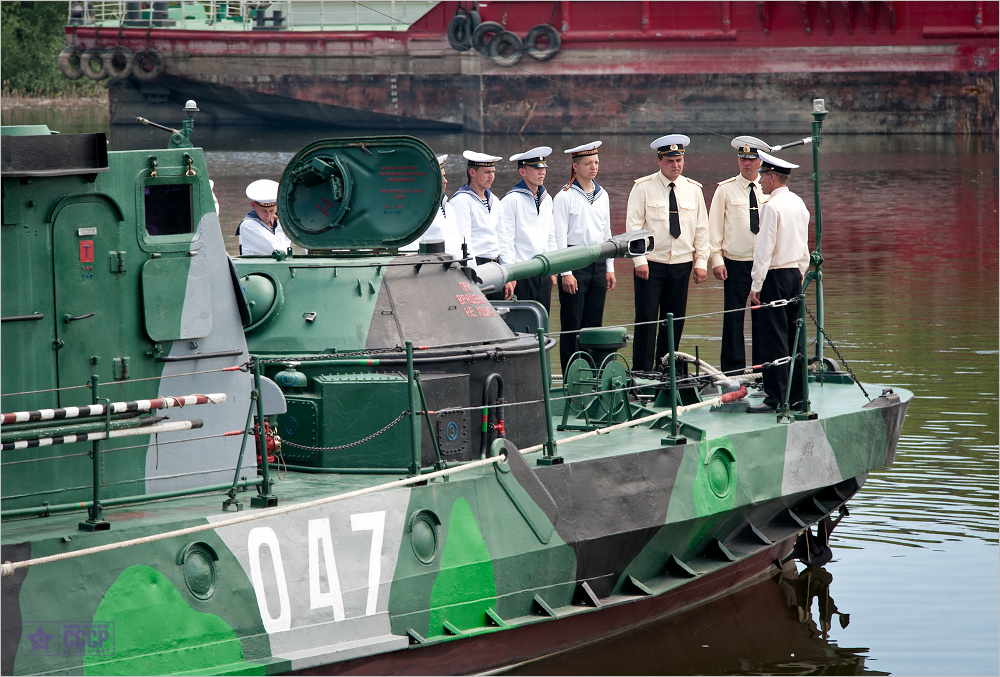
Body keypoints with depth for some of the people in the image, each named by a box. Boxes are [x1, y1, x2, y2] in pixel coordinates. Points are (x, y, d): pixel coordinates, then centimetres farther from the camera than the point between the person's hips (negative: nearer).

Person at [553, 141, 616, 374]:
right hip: (574, 262, -6)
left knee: (594, 324, 6)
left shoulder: (602, 195, 13)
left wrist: (609, 268, 14)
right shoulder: (565, 197, -5)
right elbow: (560, 236, -8)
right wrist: (565, 273, -14)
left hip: (598, 262, 6)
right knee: (572, 326, -4)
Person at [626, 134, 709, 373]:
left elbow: (701, 228, 11)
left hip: (681, 264, 3)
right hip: (651, 264, -3)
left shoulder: (693, 190, 9)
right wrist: (640, 260, -12)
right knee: (646, 319, -7)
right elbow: (633, 225, -4)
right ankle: (641, 373, -4)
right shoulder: (643, 188, -2)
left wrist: (701, 262, 4)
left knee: (675, 320, 4)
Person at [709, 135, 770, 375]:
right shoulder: (725, 190, 2)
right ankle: (733, 370, 2)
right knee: (733, 317, -3)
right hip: (736, 263, -2)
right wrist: (716, 259, -4)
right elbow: (715, 227, 4)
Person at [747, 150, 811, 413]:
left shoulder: (772, 206, -15)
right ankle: (796, 395, 15)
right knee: (792, 337, 12)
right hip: (795, 273, 8)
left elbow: (764, 249, -16)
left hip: (775, 276, -8)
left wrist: (756, 285, -12)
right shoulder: (798, 203, 11)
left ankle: (776, 398, -7)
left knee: (773, 339, -6)